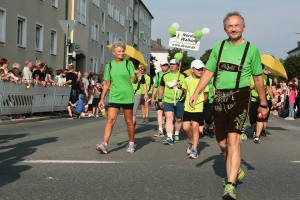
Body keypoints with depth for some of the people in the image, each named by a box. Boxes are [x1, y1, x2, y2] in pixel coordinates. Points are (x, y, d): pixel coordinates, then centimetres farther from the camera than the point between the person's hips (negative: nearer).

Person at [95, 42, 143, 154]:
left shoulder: (128, 63, 1)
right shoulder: (109, 65, 7)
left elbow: (134, 80, -5)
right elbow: (107, 84, 12)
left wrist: (137, 75, -27)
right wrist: (102, 99, 9)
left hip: (127, 97, -1)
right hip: (114, 97, 1)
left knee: (129, 122, 7)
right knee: (110, 120, -11)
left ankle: (131, 144, 23)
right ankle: (104, 145, -16)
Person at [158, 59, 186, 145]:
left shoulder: (183, 76, 2)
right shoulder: (165, 76, 9)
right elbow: (161, 88, 16)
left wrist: (181, 86, -15)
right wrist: (160, 100, 14)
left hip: (180, 101, 0)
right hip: (167, 101, 1)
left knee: (178, 119, 11)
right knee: (169, 118, -14)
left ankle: (176, 134, 34)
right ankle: (169, 138, -19)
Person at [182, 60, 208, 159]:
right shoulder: (187, 80, -1)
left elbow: (206, 95, 4)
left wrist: (199, 102, 2)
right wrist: (189, 100, 10)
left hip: (198, 109, -3)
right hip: (188, 107, 3)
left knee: (195, 127, -6)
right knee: (186, 127, 0)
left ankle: (194, 149, 3)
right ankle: (192, 142, 29)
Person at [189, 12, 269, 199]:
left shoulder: (251, 49, -1)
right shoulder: (219, 47, 8)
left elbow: (258, 78, 5)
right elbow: (209, 72, 10)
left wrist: (263, 104, 8)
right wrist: (196, 93, 1)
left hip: (240, 97, -4)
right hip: (220, 98, 4)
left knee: (233, 139, -18)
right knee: (223, 143, 10)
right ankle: (236, 171, 37)